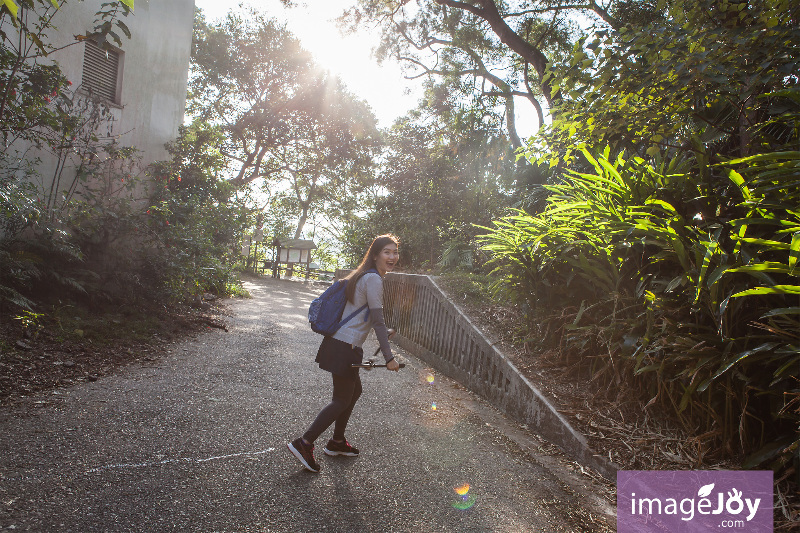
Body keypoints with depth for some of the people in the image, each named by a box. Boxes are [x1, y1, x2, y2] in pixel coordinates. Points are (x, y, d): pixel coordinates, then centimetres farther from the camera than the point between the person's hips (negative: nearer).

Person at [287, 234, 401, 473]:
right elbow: (378, 321, -19)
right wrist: (389, 357, -16)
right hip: (345, 347, -10)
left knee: (354, 390, 22)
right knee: (342, 400, 2)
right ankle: (304, 443, 7)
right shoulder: (373, 279, -17)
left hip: (341, 342, 10)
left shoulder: (364, 276, 13)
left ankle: (337, 442, 34)